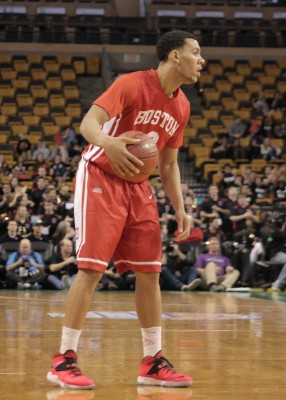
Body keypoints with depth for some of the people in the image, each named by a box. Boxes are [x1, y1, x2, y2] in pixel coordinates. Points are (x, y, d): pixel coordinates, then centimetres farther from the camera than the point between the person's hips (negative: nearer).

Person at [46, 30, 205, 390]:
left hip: (137, 185, 7)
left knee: (149, 272, 3)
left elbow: (169, 164, 15)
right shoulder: (132, 84, -16)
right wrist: (108, 142, -50)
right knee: (92, 268, -12)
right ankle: (63, 361, -4)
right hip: (100, 177, -7)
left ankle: (152, 363, 11)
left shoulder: (181, 106, 6)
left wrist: (180, 210, 6)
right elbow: (89, 122, -27)